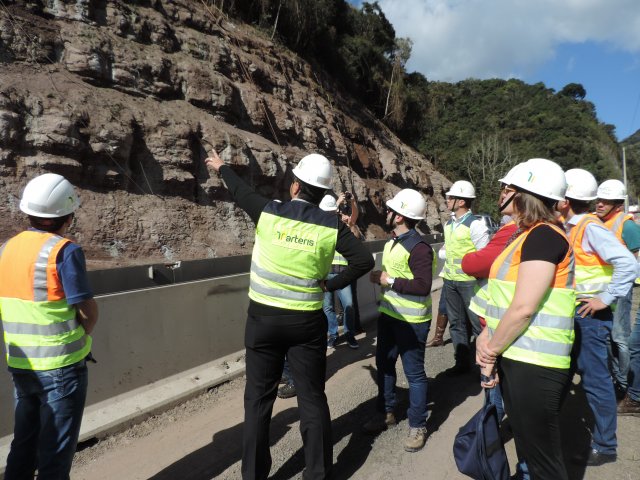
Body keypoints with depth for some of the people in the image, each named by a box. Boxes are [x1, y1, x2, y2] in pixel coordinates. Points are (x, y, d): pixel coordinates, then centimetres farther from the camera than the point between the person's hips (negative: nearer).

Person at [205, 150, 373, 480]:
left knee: (258, 399, 14)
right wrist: (330, 285, -1)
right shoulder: (331, 225, -8)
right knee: (312, 398, 12)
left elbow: (239, 190, 11)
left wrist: (221, 167, 30)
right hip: (306, 322, 0)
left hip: (264, 319, 0)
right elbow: (364, 260, -11)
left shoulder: (268, 212, -7)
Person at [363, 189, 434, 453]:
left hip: (411, 321, -9)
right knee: (384, 364, 19)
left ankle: (418, 426, 22)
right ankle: (385, 413, 38)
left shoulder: (419, 247, -21)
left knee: (414, 373, 5)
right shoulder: (391, 243, 8)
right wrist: (378, 277, 5)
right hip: (388, 315, 9)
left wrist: (389, 281, -25)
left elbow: (423, 286, -29)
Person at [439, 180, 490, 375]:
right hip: (450, 280, 8)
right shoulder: (449, 224, 9)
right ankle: (462, 362, 26)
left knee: (478, 323, 1)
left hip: (469, 281, -7)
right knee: (456, 322, 14)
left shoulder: (475, 224, -14)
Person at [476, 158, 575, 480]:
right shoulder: (529, 236, 13)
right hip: (517, 358, 10)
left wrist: (491, 350, -10)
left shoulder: (544, 235, -17)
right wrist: (488, 338, 2)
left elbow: (524, 308, -22)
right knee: (527, 448, 23)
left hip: (534, 364, -10)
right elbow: (506, 299, 14)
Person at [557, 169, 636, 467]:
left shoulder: (590, 227, -18)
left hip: (590, 313, -9)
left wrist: (605, 298, -22)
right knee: (584, 371, 21)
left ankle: (604, 446, 15)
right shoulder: (571, 227, 9)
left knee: (595, 378, 1)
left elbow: (627, 264, -26)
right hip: (573, 310, 9)